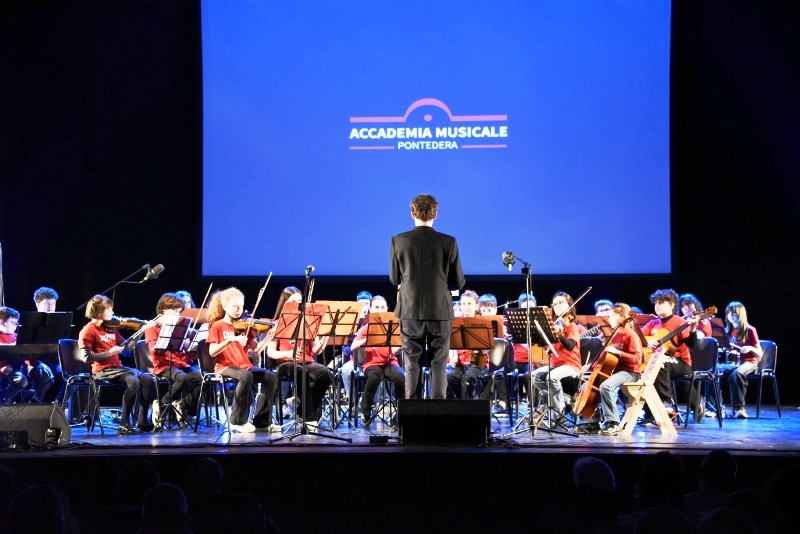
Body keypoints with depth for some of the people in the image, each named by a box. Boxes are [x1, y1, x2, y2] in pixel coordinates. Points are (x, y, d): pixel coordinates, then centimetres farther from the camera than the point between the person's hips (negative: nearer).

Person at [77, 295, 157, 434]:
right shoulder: (88, 331, -6)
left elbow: (127, 346, 15)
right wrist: (109, 352, -18)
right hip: (102, 370, -8)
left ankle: (143, 421, 2)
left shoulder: (111, 328, 15)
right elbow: (87, 357, -14)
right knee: (133, 381, -30)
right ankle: (124, 424, -22)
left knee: (149, 380, -6)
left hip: (118, 367, 8)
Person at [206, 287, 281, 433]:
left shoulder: (245, 326, 12)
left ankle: (262, 421, -10)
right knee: (246, 377, -36)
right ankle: (238, 421, -21)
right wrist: (230, 339, -25)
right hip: (225, 366, -5)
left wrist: (267, 338, -17)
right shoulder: (218, 326, 0)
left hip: (245, 365, 5)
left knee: (271, 377, -19)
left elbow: (256, 349, 1)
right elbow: (212, 352, -12)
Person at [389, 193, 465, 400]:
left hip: (410, 312, 1)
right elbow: (458, 282, -1)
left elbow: (394, 279, 5)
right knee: (439, 365, 8)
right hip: (440, 311, -1)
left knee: (411, 365, 10)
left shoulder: (398, 241, -4)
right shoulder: (449, 242, -6)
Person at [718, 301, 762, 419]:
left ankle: (739, 408, -37)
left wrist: (750, 348, -24)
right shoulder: (728, 331, 14)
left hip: (748, 362, -5)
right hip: (732, 362, 5)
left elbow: (759, 354, -3)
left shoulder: (750, 330, -1)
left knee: (736, 374, -40)